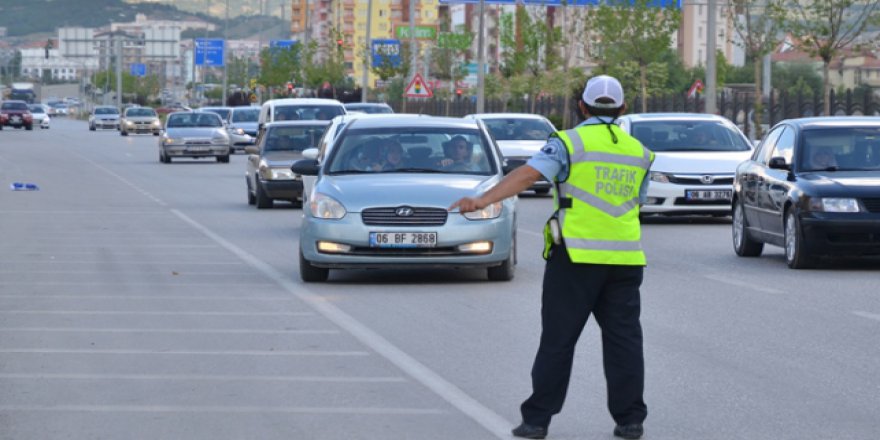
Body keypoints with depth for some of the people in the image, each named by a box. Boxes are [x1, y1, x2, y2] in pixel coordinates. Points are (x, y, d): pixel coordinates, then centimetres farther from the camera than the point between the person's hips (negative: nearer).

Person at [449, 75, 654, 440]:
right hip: (624, 257, 4)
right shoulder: (639, 152, 13)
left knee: (558, 338, 0)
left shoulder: (570, 142, -4)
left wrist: (483, 200, -23)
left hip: (577, 255, -4)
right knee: (623, 339, 9)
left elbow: (528, 174, -17)